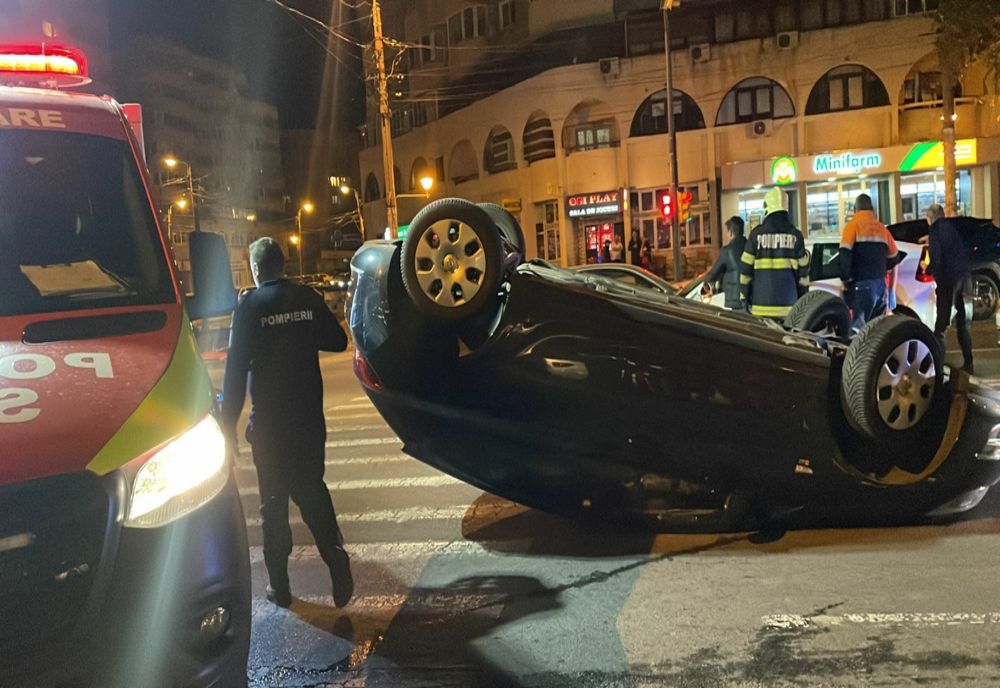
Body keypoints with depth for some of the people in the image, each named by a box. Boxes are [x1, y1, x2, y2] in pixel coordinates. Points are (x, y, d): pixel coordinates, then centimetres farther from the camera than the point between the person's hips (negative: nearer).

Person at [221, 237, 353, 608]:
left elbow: (236, 367, -10)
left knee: (273, 501, 9)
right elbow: (337, 341, 8)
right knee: (313, 491, 14)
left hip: (269, 421, -2)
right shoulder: (309, 298, -1)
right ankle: (336, 558, -3)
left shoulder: (250, 306, -9)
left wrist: (229, 423, -6)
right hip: (309, 419, 3)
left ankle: (279, 585, 14)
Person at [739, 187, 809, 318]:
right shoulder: (795, 234, 4)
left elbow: (746, 268, 0)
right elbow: (803, 269, 7)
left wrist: (744, 296, 7)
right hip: (788, 302, 1)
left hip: (762, 302, -1)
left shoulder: (757, 233, -2)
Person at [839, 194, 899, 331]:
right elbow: (894, 257, 23)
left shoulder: (853, 225, -2)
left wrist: (845, 279, -6)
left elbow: (845, 255, -14)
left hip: (863, 284, -6)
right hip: (881, 284, 6)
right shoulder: (881, 228, 15)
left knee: (858, 326, -11)